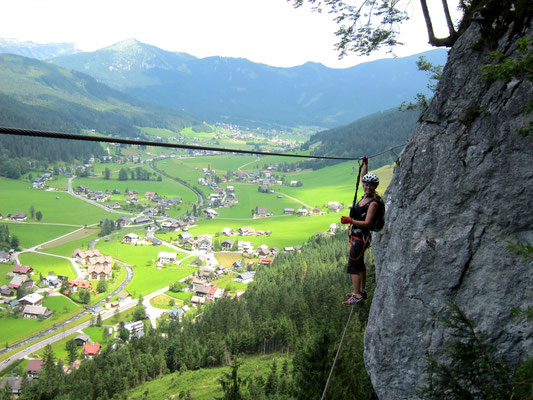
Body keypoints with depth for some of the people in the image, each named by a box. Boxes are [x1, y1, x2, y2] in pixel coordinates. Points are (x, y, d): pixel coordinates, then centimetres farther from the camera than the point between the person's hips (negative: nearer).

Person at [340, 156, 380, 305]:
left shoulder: (373, 203, -17)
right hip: (356, 236, 9)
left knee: (353, 265, -9)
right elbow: (363, 177, 23)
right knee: (360, 264, 18)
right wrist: (365, 164, 28)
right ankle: (361, 291, 30)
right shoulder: (365, 196, 5)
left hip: (361, 237, -9)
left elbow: (367, 223, -22)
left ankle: (357, 296, -6)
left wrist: (350, 221, -31)